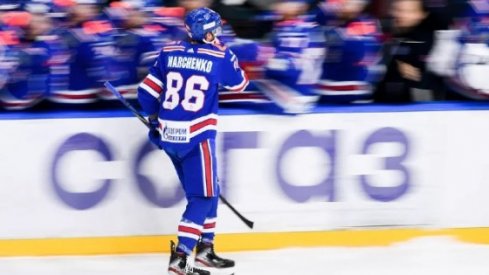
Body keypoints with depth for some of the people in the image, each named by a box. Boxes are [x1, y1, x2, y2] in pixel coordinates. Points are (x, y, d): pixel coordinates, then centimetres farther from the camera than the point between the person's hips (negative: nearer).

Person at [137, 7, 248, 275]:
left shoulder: (169, 51, 4)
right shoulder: (219, 56, -7)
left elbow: (147, 92, 7)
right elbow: (239, 83, 12)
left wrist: (155, 118, 24)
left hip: (168, 135, 6)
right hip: (197, 136, -6)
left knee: (207, 190, 21)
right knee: (202, 196, 0)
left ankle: (205, 248, 28)